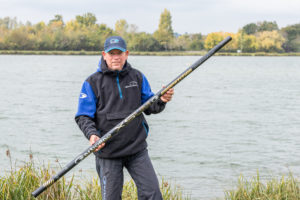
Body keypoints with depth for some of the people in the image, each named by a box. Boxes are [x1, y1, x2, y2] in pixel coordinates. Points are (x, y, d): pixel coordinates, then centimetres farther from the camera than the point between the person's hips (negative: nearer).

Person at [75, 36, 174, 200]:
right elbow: (83, 116, -4)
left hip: (137, 149, 3)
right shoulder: (93, 82, -2)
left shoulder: (137, 77, 8)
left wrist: (161, 101, -13)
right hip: (108, 151, -2)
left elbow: (149, 107, 10)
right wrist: (92, 134, -23)